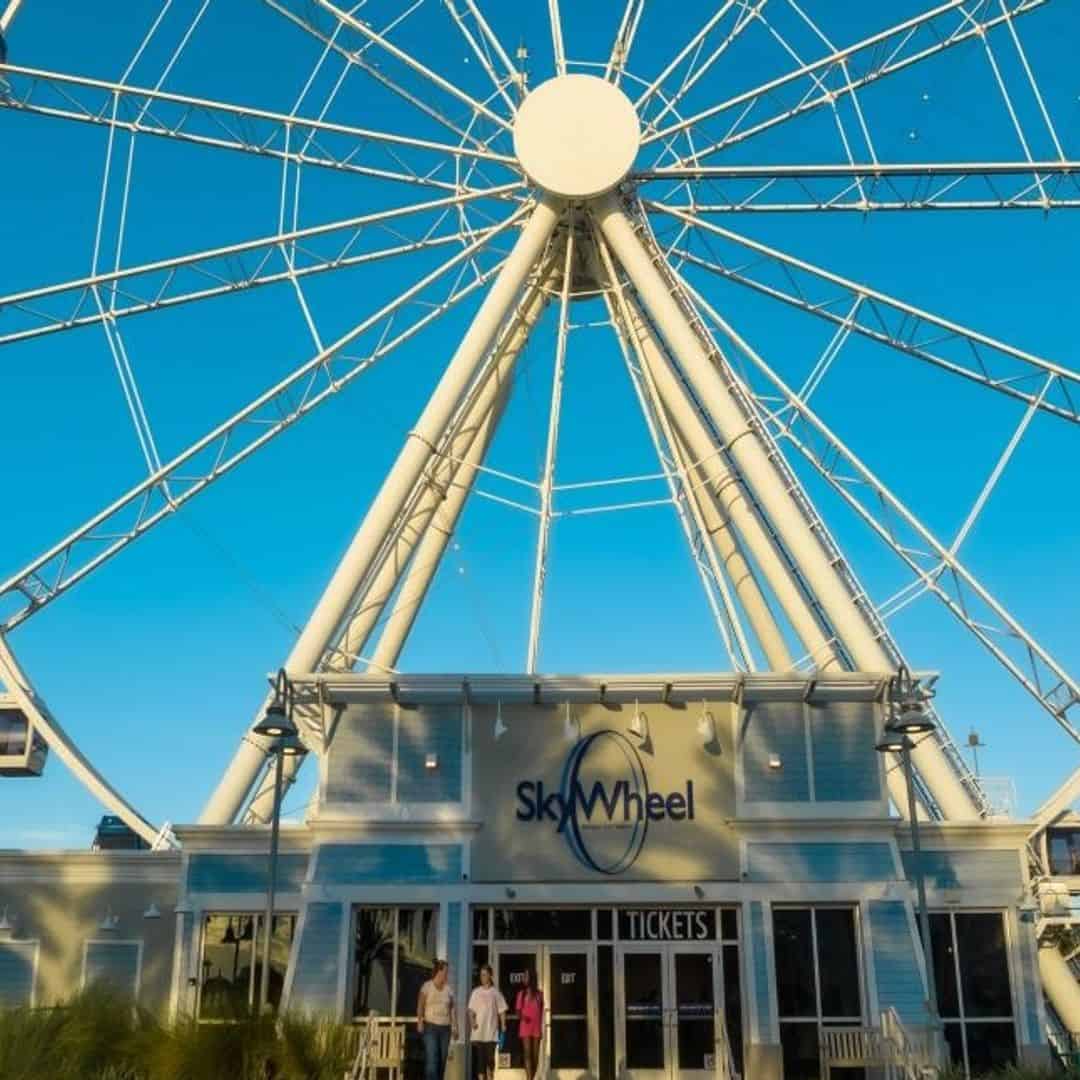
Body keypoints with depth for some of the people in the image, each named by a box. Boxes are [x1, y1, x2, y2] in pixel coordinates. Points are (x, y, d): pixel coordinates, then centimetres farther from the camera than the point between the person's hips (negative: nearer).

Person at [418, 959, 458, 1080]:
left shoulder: (448, 989, 11)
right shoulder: (427, 986, -1)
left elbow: (452, 1009, 11)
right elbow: (420, 1006, -5)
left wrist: (455, 1027, 3)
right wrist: (419, 1023, -16)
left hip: (445, 1028, 4)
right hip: (430, 1027, -4)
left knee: (442, 1059, 3)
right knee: (431, 1059, -13)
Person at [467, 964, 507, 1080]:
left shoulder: (495, 992, 3)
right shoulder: (476, 992, 6)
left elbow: (501, 1011, 3)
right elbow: (471, 1010, 6)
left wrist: (503, 1026, -4)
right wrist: (472, 1021, -11)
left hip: (491, 1031, -1)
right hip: (478, 1032, 1)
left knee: (490, 1058, 0)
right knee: (480, 1058, 0)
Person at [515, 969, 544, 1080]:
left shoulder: (539, 994, 8)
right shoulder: (521, 993, 5)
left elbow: (541, 1011, 12)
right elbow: (518, 1010, 5)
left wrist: (541, 1028, 10)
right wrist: (521, 1016, -17)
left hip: (536, 1027, 2)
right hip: (525, 1027, -2)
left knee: (535, 1055, 3)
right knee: (527, 1053, -12)